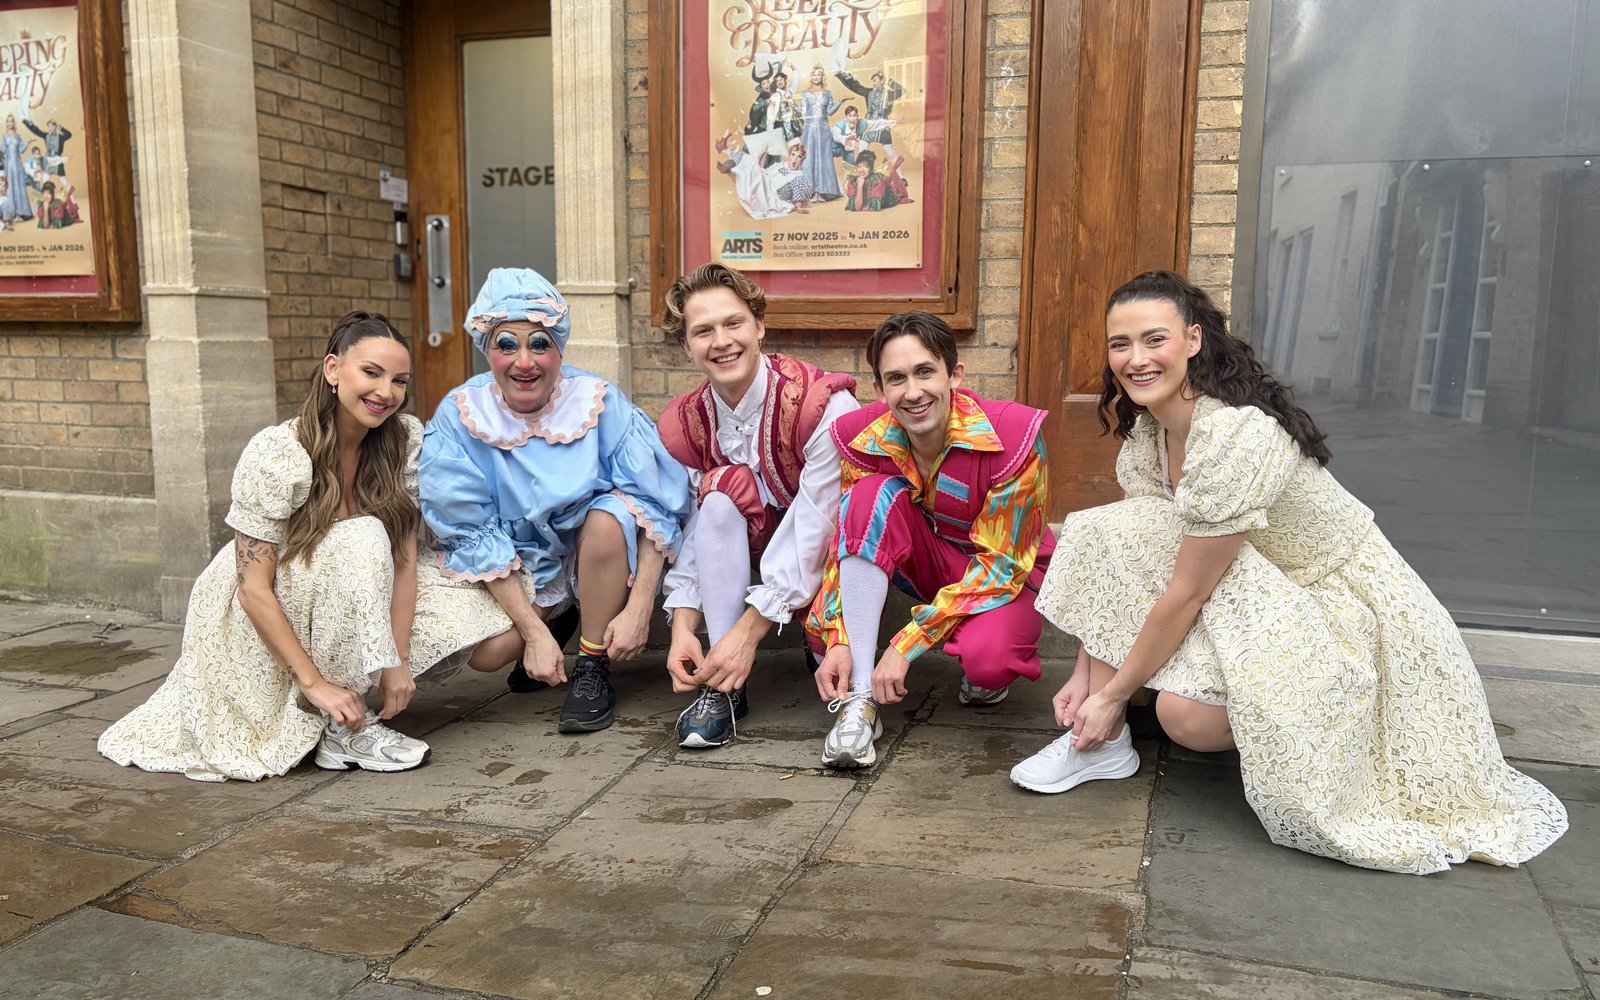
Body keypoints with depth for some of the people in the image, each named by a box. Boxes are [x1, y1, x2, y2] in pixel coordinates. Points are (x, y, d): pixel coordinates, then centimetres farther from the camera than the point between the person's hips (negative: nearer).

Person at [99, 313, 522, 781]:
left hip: (359, 596, 5)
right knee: (362, 538, -34)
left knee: (494, 641, -11)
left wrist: (399, 660, -18)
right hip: (267, 613, -5)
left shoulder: (406, 439, -11)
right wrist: (314, 682, -28)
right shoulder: (274, 456, -25)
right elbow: (254, 589, -24)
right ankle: (341, 729, -22)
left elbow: (403, 554, -12)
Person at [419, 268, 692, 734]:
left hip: (602, 558, -1)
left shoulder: (599, 401, -19)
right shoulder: (460, 416, -15)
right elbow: (474, 535, -16)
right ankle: (557, 628, 14)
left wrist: (639, 608, -28)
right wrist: (535, 632, -22)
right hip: (515, 570, 1)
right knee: (485, 652, -22)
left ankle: (593, 668, -13)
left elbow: (657, 505, -20)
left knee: (609, 515, -32)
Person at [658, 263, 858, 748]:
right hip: (751, 542, 5)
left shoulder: (825, 405, -27)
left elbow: (816, 528, -30)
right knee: (724, 487, -28)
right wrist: (683, 628, -23)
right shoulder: (683, 423, -9)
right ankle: (724, 685, -27)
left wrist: (747, 631, -32)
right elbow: (691, 526, -9)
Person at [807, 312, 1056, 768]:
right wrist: (838, 643, -23)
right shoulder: (862, 437, -16)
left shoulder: (1014, 434, -27)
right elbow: (846, 542, -8)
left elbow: (999, 563, -24)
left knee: (986, 660, -37)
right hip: (933, 561, 4)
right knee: (874, 493, -28)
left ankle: (989, 669, 6)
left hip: (1009, 574, -3)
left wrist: (907, 644, -28)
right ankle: (860, 698, -26)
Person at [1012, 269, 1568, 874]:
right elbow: (1124, 559, 0)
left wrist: (1113, 694, -16)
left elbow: (1186, 593, -26)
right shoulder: (1145, 429, -4)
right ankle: (1105, 745, -8)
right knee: (1104, 533, -15)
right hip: (1258, 585, 8)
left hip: (1339, 599, -8)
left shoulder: (1236, 435, -31)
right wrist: (1086, 674, -4)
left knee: (1187, 713, -31)